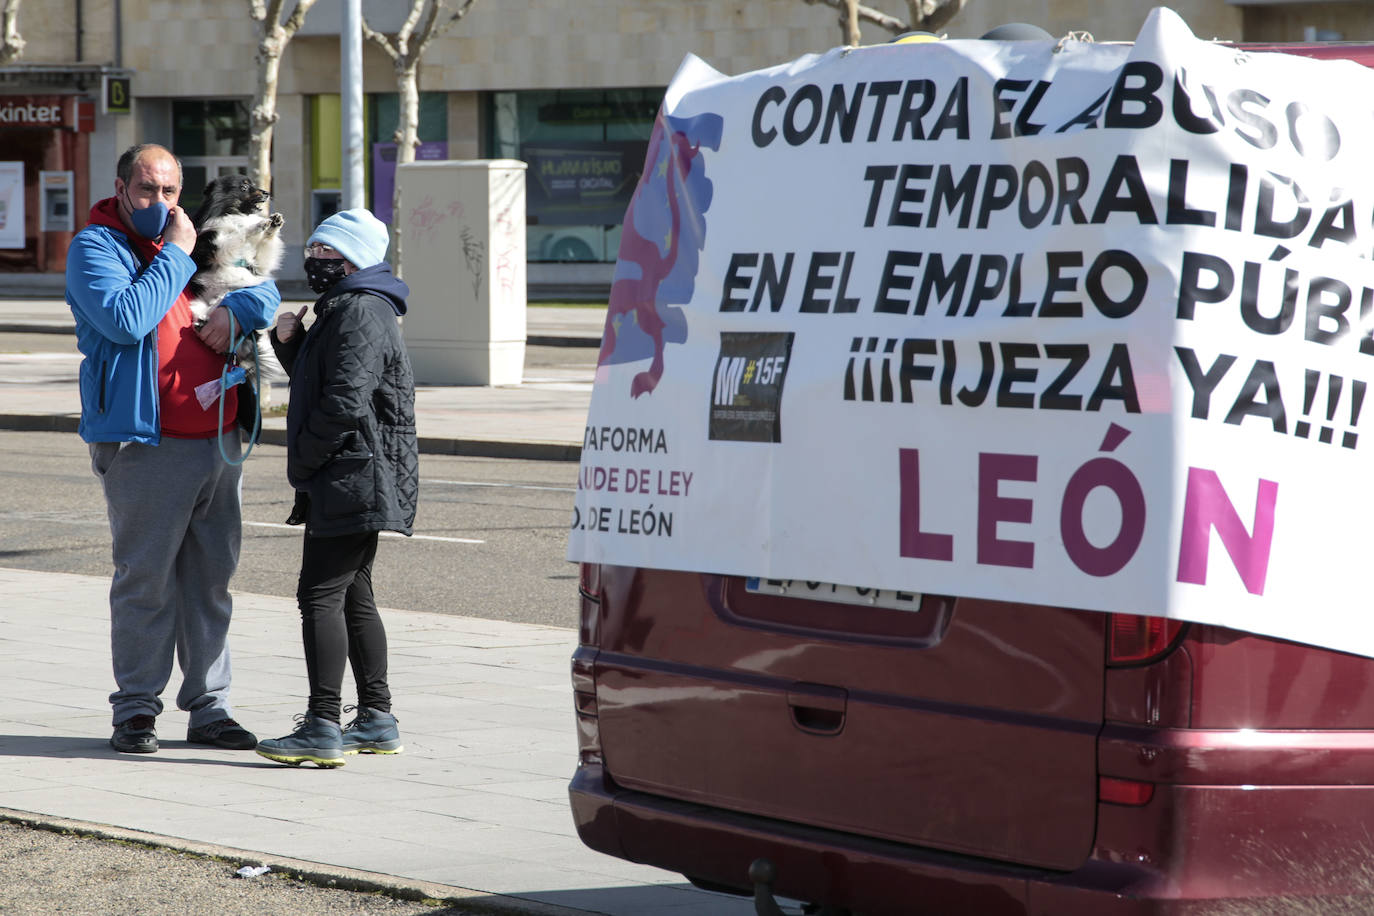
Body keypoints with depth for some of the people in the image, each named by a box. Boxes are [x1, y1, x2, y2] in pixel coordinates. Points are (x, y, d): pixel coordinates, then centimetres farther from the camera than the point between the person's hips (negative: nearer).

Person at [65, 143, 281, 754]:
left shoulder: (191, 243, 19)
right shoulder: (95, 247, -2)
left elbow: (264, 291, 25)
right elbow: (126, 319, -19)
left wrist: (235, 311, 2)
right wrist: (175, 256, -12)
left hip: (217, 439, 7)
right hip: (146, 445, -7)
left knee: (211, 581, 8)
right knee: (145, 583, -4)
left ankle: (209, 708, 14)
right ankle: (136, 710, 5)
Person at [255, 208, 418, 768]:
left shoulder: (360, 313, -15)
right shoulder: (343, 309, 19)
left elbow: (345, 402, -23)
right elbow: (316, 383, 28)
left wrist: (302, 459, -13)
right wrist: (290, 342, 10)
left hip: (352, 481, -11)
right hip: (354, 484, 11)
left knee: (320, 594, -12)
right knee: (353, 596, 15)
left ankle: (323, 727, -15)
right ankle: (375, 719, 20)